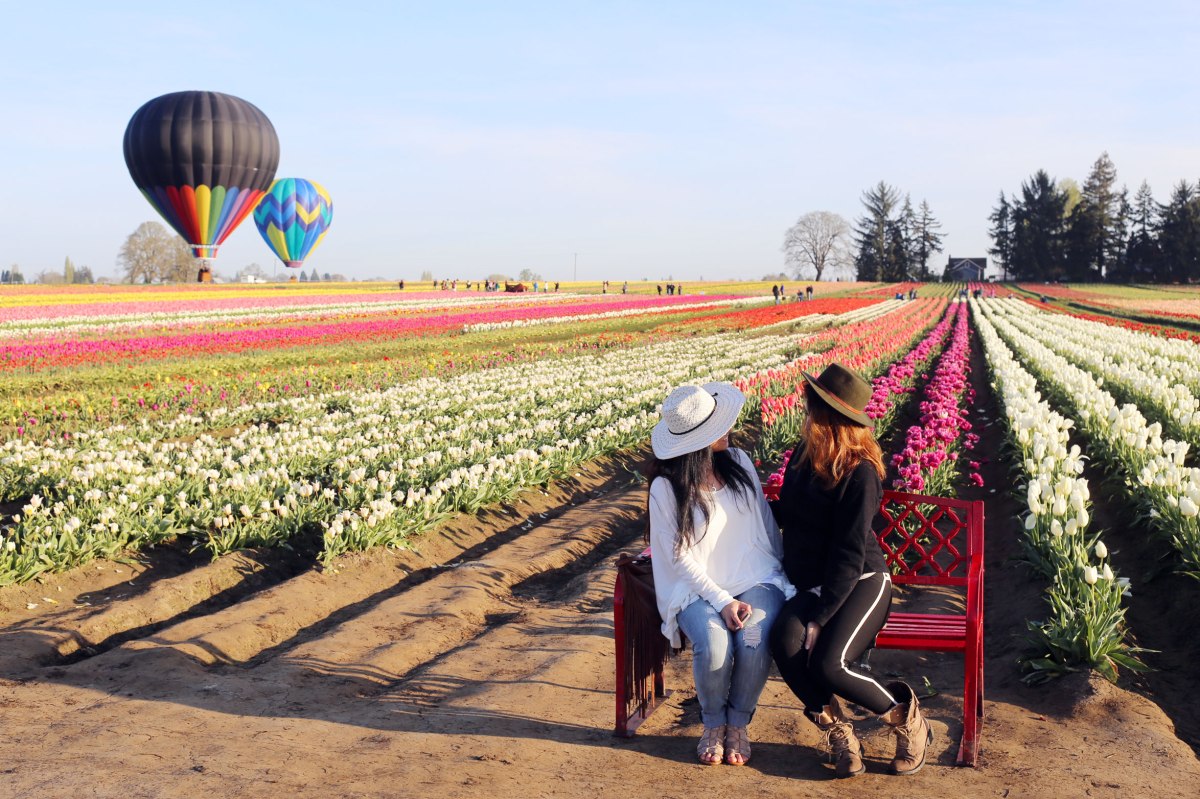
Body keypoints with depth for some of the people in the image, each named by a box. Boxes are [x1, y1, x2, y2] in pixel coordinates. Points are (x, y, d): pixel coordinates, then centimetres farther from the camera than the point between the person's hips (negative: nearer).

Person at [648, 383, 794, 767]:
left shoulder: (738, 461, 3)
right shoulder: (666, 489, -10)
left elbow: (766, 523, 12)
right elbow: (680, 559, -10)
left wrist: (784, 571, 7)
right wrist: (722, 601, -18)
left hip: (755, 579, 3)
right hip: (698, 588, -3)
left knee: (755, 641, -29)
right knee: (713, 645, -32)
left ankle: (738, 725, -3)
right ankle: (713, 724, -2)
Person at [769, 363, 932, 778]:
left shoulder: (860, 473, -17)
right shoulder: (804, 453, 5)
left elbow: (849, 556, -19)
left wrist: (820, 617, -22)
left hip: (860, 583, -6)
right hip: (809, 585, 6)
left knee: (828, 663, -30)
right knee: (785, 643, -28)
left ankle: (907, 717, 0)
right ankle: (837, 732, -8)